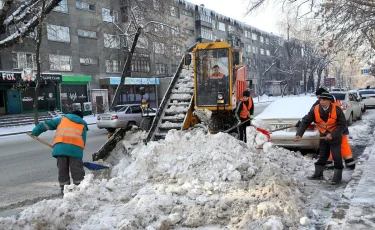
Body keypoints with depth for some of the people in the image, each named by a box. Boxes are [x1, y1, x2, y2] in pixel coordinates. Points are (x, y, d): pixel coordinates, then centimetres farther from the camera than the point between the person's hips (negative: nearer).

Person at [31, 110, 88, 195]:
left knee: (62, 170, 11)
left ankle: (64, 190, 16)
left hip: (60, 146, 1)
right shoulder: (83, 125, 27)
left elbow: (46, 124, 23)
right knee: (77, 170, 5)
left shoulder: (62, 119, 29)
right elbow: (83, 141, 17)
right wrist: (79, 153, 20)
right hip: (75, 147, -1)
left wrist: (35, 132, 28)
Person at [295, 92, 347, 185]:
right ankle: (318, 174, 25)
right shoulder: (315, 110, -15)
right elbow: (305, 122, -16)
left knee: (337, 157, -4)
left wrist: (332, 134, -26)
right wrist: (299, 134, -27)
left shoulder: (337, 110, -22)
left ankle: (337, 176, 10)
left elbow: (342, 125, -17)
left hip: (335, 137, -3)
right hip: (323, 136, 3)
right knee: (322, 156, 14)